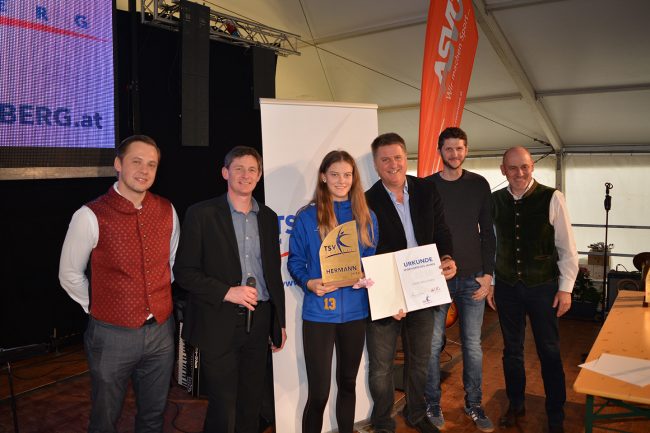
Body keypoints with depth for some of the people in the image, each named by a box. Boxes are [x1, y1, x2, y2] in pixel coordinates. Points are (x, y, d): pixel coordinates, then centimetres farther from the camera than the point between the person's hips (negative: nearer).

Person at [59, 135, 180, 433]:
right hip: (112, 334, -3)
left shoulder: (167, 211, -2)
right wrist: (98, 308, 2)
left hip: (161, 330, 3)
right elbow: (69, 275, -2)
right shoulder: (90, 216, -14)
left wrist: (159, 303, 10)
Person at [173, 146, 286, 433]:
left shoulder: (268, 217, 10)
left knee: (251, 406, 14)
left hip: (259, 321, 5)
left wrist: (280, 323, 15)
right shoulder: (201, 214, -5)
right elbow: (184, 271, -7)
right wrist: (226, 292, -18)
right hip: (219, 323, -4)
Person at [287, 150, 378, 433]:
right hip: (319, 312, -3)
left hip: (355, 311, 4)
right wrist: (309, 283, -21)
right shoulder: (307, 217, -4)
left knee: (348, 383, 20)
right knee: (318, 393, -1)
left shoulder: (366, 217, 6)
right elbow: (295, 261, -2)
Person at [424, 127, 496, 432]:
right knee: (433, 344, 5)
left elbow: (487, 232, 6)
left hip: (472, 278, 2)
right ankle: (433, 404, 22)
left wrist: (488, 273, -1)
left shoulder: (479, 185, 5)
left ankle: (474, 405, 26)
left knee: (473, 345, 10)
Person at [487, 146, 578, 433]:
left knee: (549, 353, 9)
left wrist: (565, 288, -6)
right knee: (511, 350, 15)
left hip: (542, 287, -2)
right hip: (506, 287, 2)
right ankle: (515, 405, 34)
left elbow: (567, 247, -5)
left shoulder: (551, 198, -10)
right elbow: (490, 245, 6)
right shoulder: (494, 201, -1)